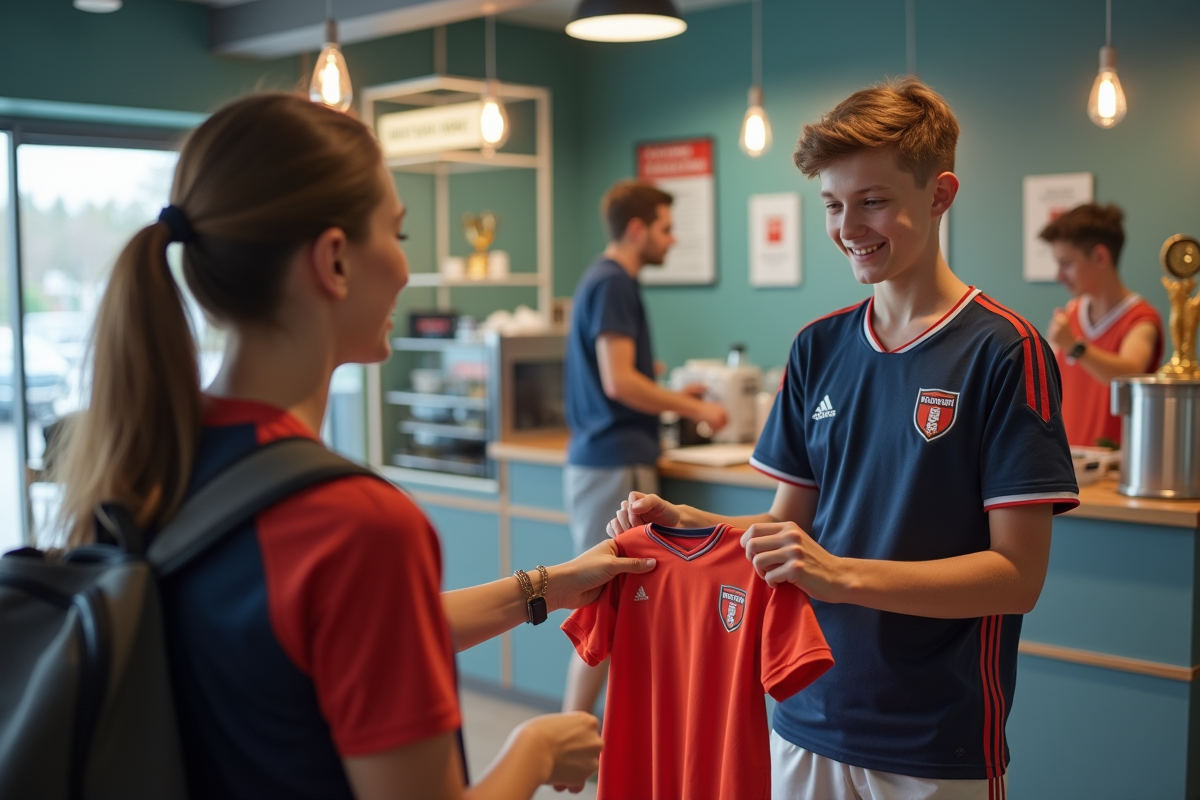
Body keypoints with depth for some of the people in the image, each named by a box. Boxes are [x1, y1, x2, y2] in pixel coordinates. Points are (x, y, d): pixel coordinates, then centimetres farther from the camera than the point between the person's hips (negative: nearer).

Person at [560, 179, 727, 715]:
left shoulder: (605, 280, 17)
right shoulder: (614, 284, -14)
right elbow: (619, 382, -21)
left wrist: (674, 399, 17)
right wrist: (692, 408, -10)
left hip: (600, 460, 10)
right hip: (615, 464, -10)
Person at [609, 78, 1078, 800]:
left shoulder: (1006, 351, -12)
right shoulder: (819, 347, 5)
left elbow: (1018, 575, -16)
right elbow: (790, 522, 9)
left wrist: (843, 574, -27)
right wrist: (686, 523, -9)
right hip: (810, 720, 4)